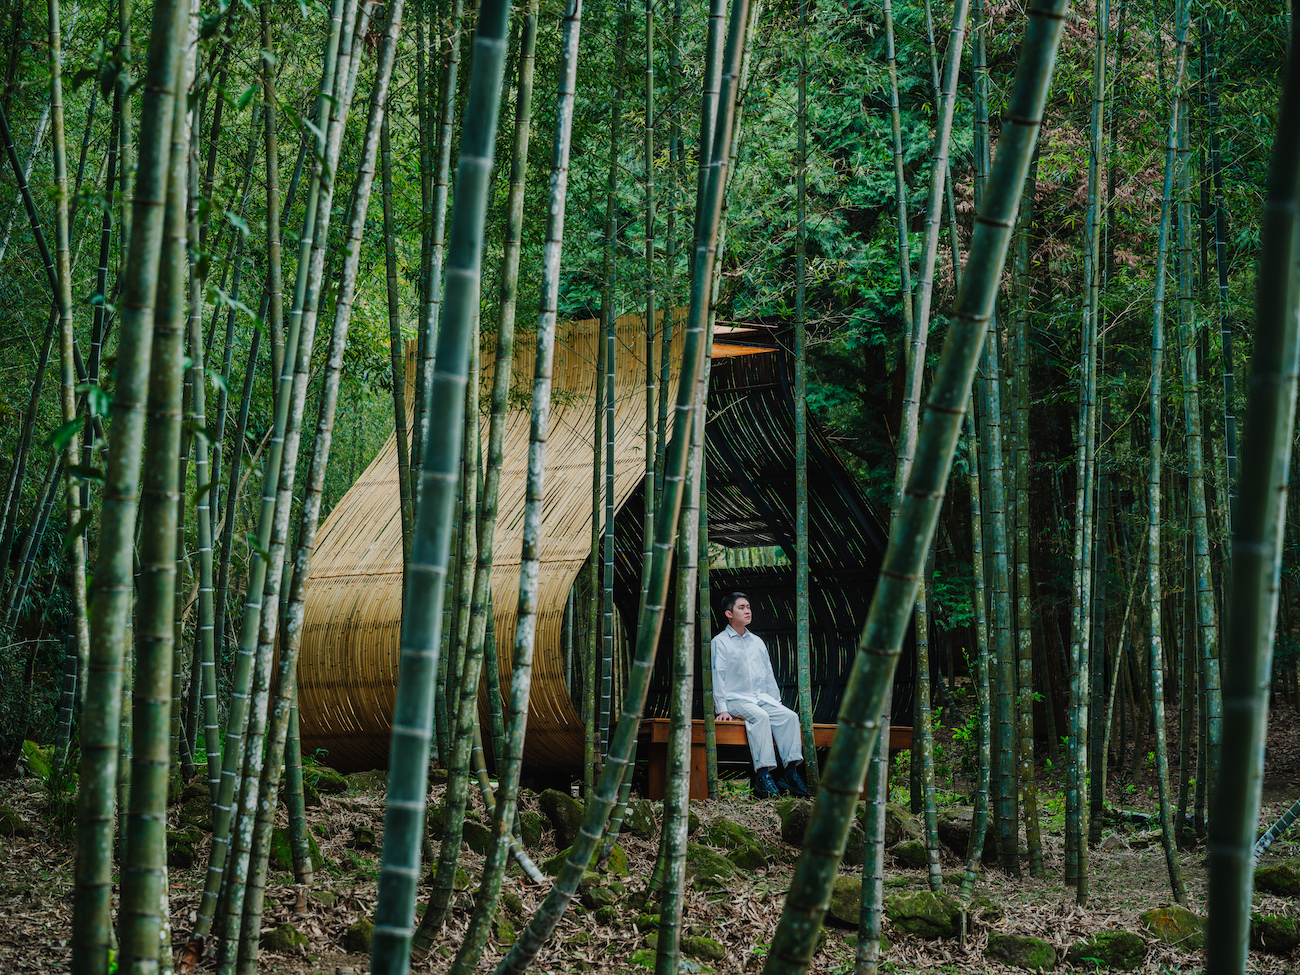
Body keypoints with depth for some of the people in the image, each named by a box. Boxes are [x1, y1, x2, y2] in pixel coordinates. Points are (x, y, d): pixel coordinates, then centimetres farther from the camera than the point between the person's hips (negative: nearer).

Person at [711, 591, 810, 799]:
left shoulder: (757, 642, 21)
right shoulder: (720, 642, 3)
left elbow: (768, 675, 24)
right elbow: (717, 677, -4)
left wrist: (776, 703, 13)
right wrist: (722, 709, -14)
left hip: (761, 697, 6)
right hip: (735, 699, -6)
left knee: (789, 716, -20)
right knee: (760, 717, -35)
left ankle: (791, 773, -26)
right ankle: (763, 776, -42)